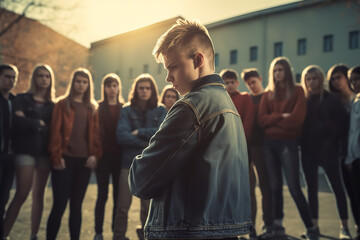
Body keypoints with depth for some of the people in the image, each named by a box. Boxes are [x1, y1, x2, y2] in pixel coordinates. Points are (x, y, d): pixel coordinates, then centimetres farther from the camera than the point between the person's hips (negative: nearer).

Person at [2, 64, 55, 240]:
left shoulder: (52, 105, 14)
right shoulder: (22, 99, 4)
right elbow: (17, 122, -12)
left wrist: (29, 122, -5)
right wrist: (40, 125, -8)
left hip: (44, 153, 4)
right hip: (26, 151, -4)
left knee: (39, 195, 5)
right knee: (22, 194, -11)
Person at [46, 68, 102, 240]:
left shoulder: (91, 108, 13)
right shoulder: (63, 104, 2)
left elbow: (95, 133, 9)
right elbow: (55, 132, -4)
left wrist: (95, 155, -5)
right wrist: (56, 157, -12)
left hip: (84, 161, 4)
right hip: (66, 160, -3)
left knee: (76, 205, 9)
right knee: (59, 205, -6)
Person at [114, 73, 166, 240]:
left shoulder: (160, 111, 9)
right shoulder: (127, 110, 5)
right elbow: (121, 135, -9)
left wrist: (140, 132, -10)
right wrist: (148, 144, -13)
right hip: (129, 163, -1)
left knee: (147, 206, 6)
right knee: (123, 206, -1)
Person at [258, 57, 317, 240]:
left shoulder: (297, 91, 3)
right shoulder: (268, 94, 13)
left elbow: (297, 118, -10)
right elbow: (261, 119, 1)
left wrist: (273, 120, -3)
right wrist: (281, 117, -12)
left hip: (288, 143, -4)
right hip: (270, 143, 4)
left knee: (294, 187, -9)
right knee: (275, 186, 6)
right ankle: (277, 225, 14)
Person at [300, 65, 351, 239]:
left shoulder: (332, 100, 0)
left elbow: (340, 123, -4)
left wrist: (331, 143, -11)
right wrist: (301, 143, -6)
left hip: (327, 150, -3)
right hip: (308, 151, 3)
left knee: (338, 187, -2)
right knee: (312, 188, 7)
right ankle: (314, 225, 14)